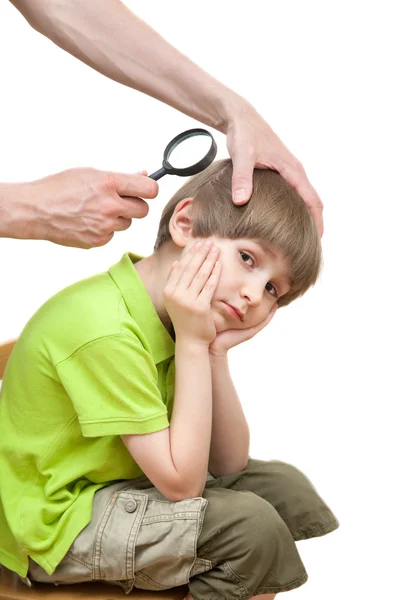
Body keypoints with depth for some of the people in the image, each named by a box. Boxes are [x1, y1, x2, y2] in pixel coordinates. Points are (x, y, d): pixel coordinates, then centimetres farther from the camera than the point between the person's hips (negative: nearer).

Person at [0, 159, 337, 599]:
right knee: (251, 526, -22)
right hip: (57, 526, -8)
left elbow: (229, 464, -2)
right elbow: (182, 483, -25)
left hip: (115, 488, 9)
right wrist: (193, 345, -25)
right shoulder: (105, 331, -28)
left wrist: (216, 352, -15)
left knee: (284, 487, 5)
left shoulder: (186, 318, -2)